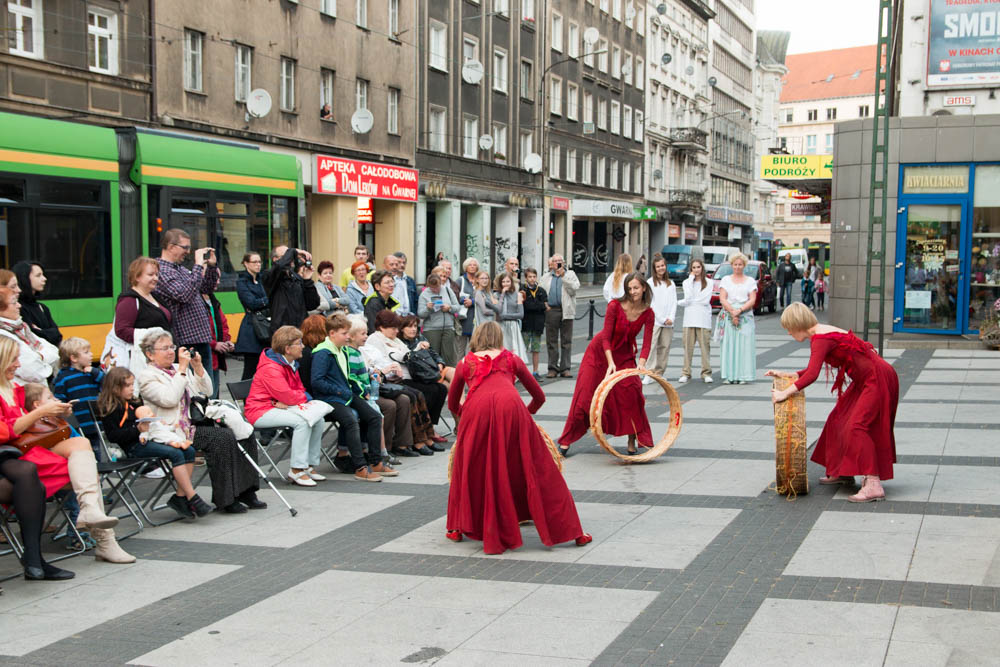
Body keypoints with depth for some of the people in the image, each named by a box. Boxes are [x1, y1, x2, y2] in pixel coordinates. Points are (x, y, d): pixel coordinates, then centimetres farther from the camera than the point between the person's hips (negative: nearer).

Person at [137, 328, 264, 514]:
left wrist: (198, 366, 5)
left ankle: (245, 490, -11)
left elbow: (206, 391, 18)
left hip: (197, 423, 8)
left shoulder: (180, 369, 22)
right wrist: (182, 369, -13)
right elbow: (169, 399, -17)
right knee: (223, 438, -27)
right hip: (175, 431, -8)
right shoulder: (147, 376, 0)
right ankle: (225, 499, -21)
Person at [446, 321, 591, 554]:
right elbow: (539, 397, 35)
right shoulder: (511, 358, 29)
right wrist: (526, 413, 53)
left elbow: (453, 404, 41)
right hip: (511, 406, 0)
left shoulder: (465, 363, 30)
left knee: (471, 470, 20)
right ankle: (570, 529, 12)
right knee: (539, 470, 7)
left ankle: (458, 527, 28)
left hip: (476, 409, 0)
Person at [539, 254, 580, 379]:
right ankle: (553, 368, 9)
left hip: (566, 311, -1)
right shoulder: (546, 277, 16)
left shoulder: (570, 274, 10)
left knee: (566, 341, 0)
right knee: (551, 341, 3)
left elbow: (574, 288, -5)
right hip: (551, 311, 1)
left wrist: (563, 276, -9)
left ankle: (565, 368, 5)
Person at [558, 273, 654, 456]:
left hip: (624, 355, 3)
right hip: (599, 352, -2)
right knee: (584, 395, -2)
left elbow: (646, 343, -16)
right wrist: (610, 362, -33)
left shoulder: (648, 314, -13)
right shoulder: (615, 306, -23)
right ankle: (566, 440, 7)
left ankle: (632, 440, 2)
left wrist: (641, 363, -34)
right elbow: (606, 337, -23)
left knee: (632, 394, -13)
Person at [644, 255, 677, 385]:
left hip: (668, 322, 4)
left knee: (665, 347, 4)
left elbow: (674, 302, 10)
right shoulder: (650, 282, 2)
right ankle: (649, 374, -17)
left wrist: (671, 318, -5)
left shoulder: (671, 283, 16)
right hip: (654, 320, -4)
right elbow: (651, 303, -4)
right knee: (651, 346, -14)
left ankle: (659, 373, 11)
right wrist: (662, 319, -8)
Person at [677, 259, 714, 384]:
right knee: (688, 346, -2)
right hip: (689, 318, 1)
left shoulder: (708, 283, 7)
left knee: (705, 345, -5)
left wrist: (681, 302, -2)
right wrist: (691, 278, -1)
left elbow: (705, 300, -5)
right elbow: (688, 296, -7)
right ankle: (686, 373, 2)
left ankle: (706, 373, 0)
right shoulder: (686, 282, 11)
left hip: (703, 318, -1)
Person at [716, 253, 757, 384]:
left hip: (746, 317, 0)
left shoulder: (750, 281, 11)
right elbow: (722, 299, 1)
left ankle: (743, 375, -5)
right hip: (728, 317, 0)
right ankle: (729, 376, -4)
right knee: (728, 345, -5)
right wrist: (732, 312, -11)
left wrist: (739, 310, -12)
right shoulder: (725, 280, 11)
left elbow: (752, 300, 1)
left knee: (744, 346, -6)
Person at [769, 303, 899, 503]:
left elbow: (812, 375, -31)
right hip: (866, 379, 11)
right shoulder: (821, 333, 11)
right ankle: (843, 473, 27)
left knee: (857, 426, -18)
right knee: (840, 418, 17)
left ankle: (874, 485, -23)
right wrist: (787, 375, 16)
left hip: (878, 379, -11)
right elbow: (814, 368, 22)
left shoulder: (820, 339, -20)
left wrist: (785, 393, -27)